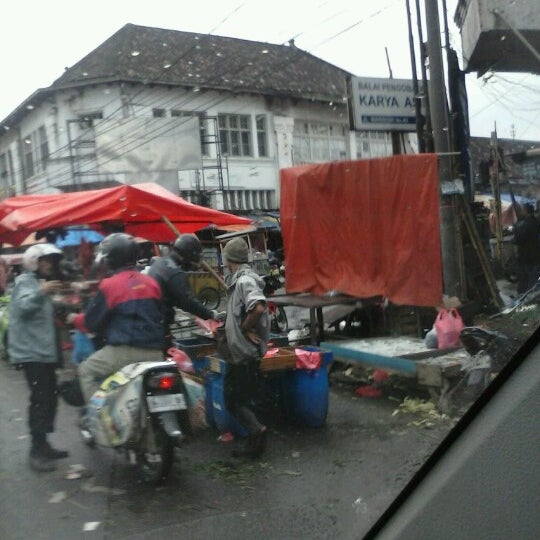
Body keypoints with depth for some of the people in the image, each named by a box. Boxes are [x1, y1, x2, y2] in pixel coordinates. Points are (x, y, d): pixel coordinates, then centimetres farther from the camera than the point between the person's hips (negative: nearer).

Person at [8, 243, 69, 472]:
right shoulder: (25, 281, -6)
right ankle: (37, 451, -16)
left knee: (49, 398, 11)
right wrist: (40, 293, -42)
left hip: (45, 351, 10)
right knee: (40, 399, -16)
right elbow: (23, 307, -26)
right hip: (31, 352, -10)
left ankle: (42, 445, 19)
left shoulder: (41, 282, 24)